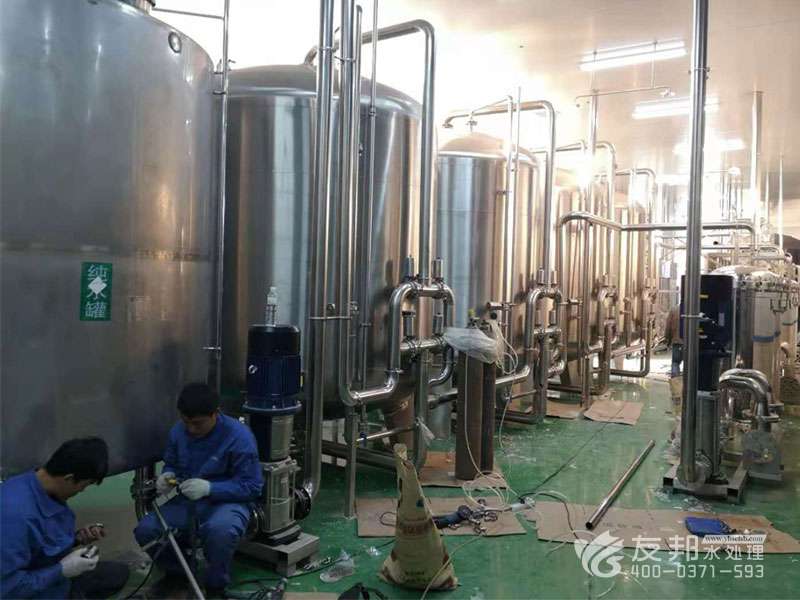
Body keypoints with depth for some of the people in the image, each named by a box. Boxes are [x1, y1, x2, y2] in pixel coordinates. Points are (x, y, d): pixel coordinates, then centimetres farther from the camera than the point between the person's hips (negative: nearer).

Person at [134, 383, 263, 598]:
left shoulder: (239, 437, -19)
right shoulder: (178, 431, -2)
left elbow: (252, 487, -17)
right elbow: (171, 464, 16)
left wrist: (209, 488, -27)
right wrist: (167, 476, -9)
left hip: (227, 502, -5)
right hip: (188, 501, 6)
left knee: (220, 531, -39)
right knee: (145, 530, -18)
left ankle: (216, 587, -5)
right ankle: (177, 572, 15)